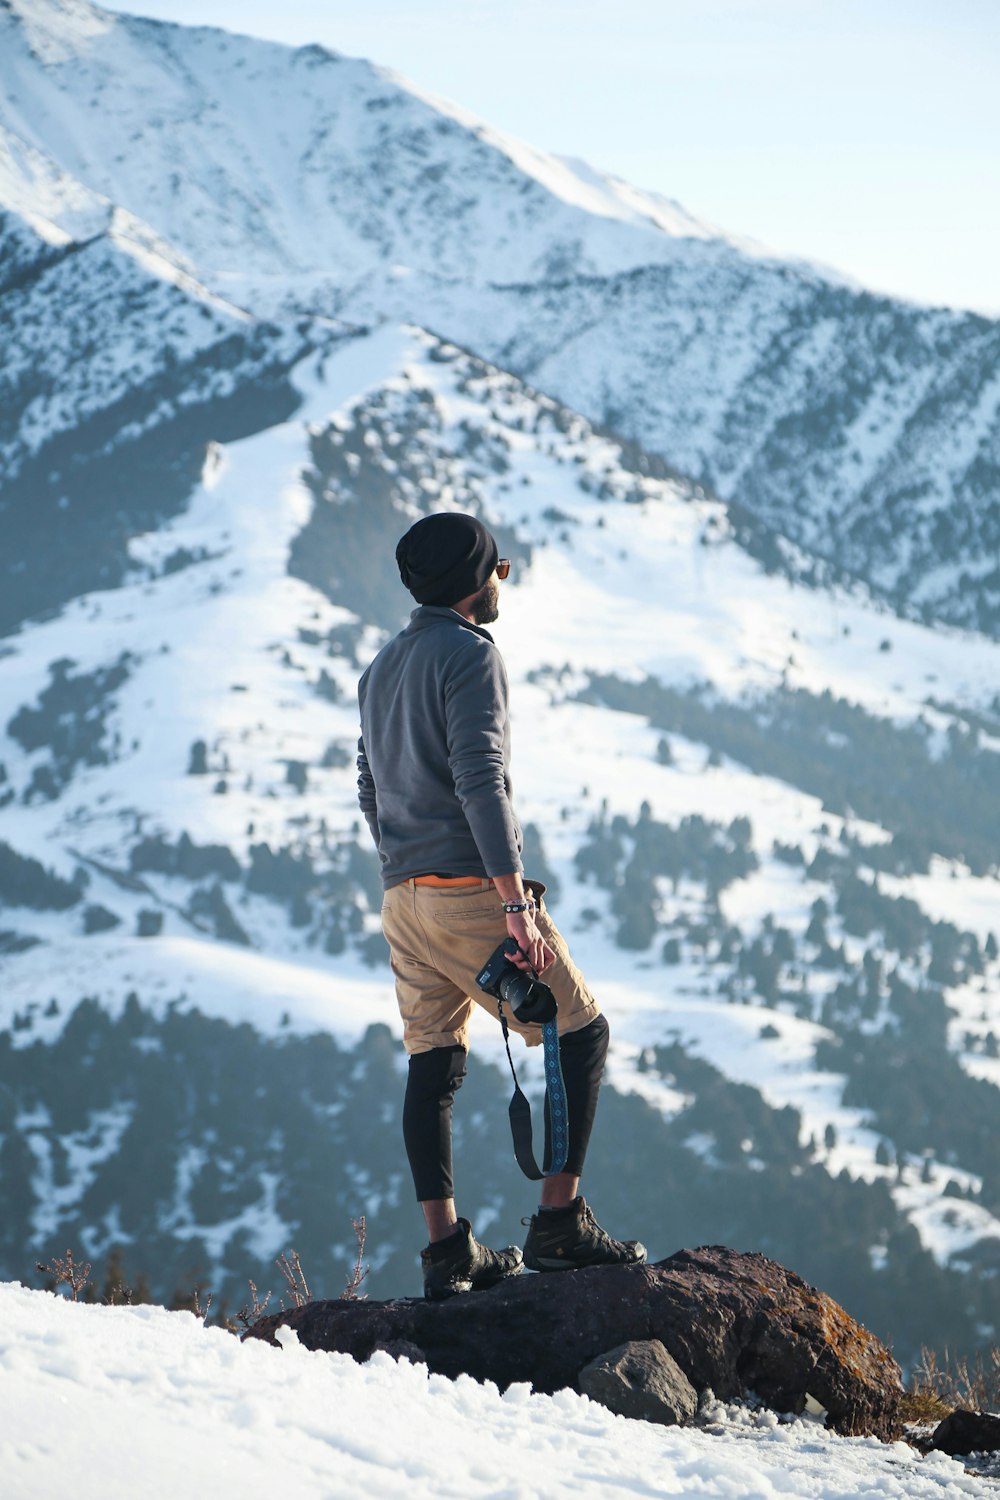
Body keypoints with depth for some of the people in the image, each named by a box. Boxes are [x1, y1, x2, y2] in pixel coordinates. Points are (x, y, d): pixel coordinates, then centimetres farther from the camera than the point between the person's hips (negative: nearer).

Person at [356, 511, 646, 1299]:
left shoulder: (381, 669, 17)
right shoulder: (470, 653, -9)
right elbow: (479, 777, -19)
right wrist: (516, 903, -23)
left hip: (403, 899, 8)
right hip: (472, 887, -8)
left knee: (433, 1066, 8)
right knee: (581, 1032, 2)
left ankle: (447, 1250, 7)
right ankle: (562, 1219, -3)